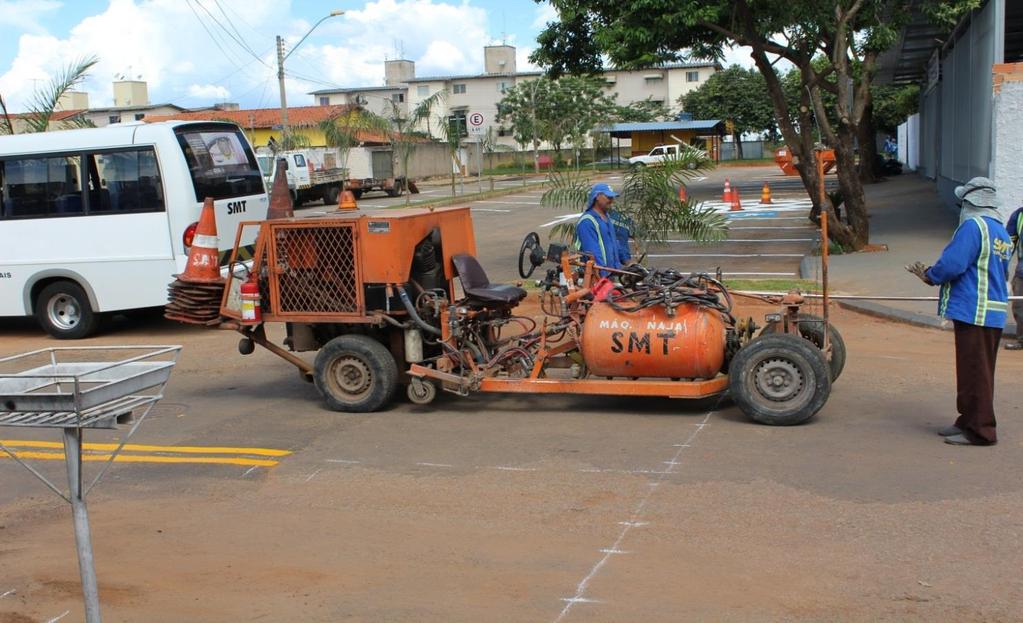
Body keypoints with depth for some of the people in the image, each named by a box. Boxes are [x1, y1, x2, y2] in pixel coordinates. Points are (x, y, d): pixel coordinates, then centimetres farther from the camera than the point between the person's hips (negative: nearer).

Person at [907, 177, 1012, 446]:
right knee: (978, 371, 16)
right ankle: (969, 421, 25)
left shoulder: (973, 226, -14)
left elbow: (951, 265, -21)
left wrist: (930, 276, 1)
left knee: (974, 372, -3)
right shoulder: (1001, 232, 15)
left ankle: (979, 430, 3)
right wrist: (932, 274, 19)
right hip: (993, 313, 9)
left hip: (974, 312, -9)